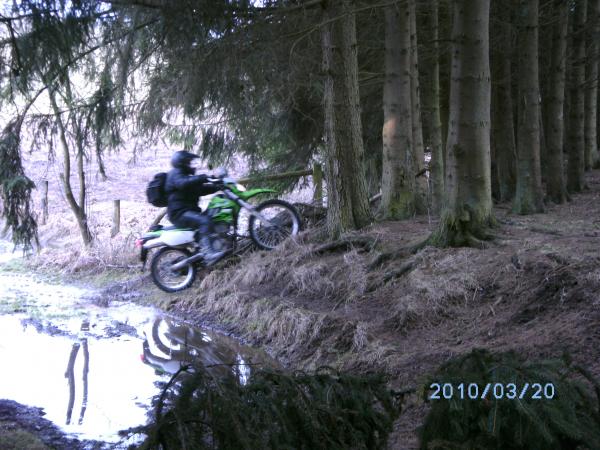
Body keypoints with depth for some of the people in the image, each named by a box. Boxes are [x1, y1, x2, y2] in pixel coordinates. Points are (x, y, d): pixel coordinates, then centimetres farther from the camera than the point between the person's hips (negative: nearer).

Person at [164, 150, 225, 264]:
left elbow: (200, 189, 27)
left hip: (189, 210, 11)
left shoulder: (186, 175, 27)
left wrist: (217, 186, 14)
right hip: (180, 213, -11)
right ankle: (208, 253, -45)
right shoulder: (175, 173, -5)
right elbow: (182, 184, -28)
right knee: (205, 221, -32)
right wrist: (202, 178, -35)